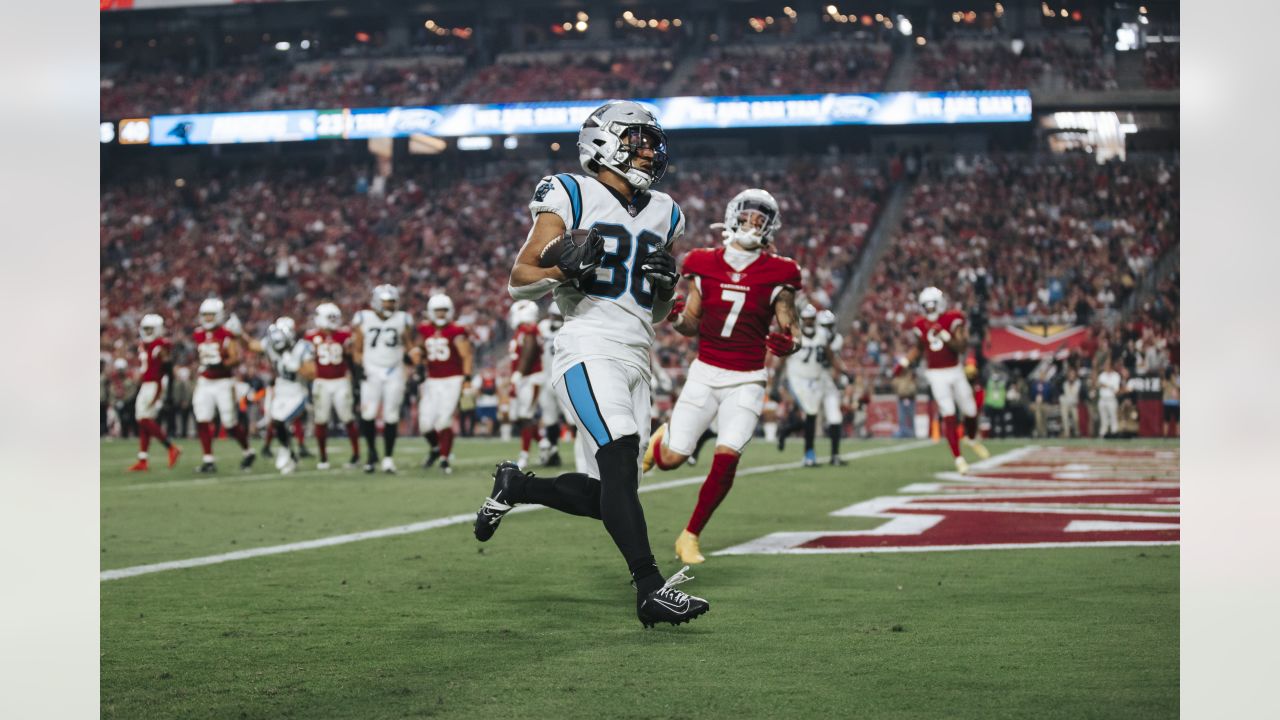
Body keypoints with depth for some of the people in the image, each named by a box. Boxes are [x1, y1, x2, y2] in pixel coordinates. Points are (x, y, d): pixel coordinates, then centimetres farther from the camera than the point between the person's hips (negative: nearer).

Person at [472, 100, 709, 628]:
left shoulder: (661, 215, 19)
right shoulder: (570, 198, 0)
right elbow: (518, 282, 0)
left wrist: (664, 285, 4)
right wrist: (563, 269, -19)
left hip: (635, 360, 7)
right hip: (589, 351, -7)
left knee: (603, 496, 3)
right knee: (621, 459, -24)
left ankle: (515, 486, 28)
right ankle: (651, 589, -25)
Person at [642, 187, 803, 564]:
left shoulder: (776, 274, -3)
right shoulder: (705, 265, 1)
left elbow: (792, 329, 1)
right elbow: (691, 325, 8)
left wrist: (788, 344, -22)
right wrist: (675, 318, -14)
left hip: (746, 381, -1)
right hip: (705, 373, 1)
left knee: (726, 459, -16)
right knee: (670, 460, -3)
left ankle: (690, 537, 3)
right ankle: (664, 435, 37)